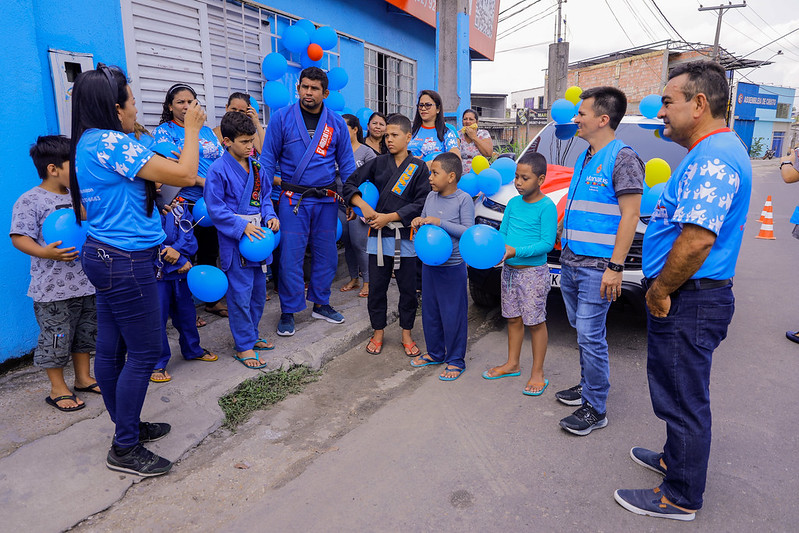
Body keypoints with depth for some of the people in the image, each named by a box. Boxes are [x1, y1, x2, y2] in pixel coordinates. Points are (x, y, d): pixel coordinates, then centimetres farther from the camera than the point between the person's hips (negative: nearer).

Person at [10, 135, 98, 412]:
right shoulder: (30, 201, -12)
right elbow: (19, 238, -18)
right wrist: (46, 253, -33)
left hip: (86, 282, 7)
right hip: (53, 288, -7)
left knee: (86, 332, 18)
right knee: (56, 338, 4)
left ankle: (83, 378, 34)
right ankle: (58, 389, 20)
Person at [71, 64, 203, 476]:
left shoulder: (85, 143, 13)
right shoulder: (111, 143, -18)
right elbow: (186, 175, -22)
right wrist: (192, 128, -7)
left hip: (103, 255, 10)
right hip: (125, 262, -10)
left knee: (111, 348, 16)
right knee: (144, 353, 0)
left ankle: (127, 426, 32)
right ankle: (125, 449, 12)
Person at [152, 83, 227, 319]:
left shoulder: (206, 131, 16)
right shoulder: (164, 131, 0)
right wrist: (204, 182, -21)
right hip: (186, 204, -5)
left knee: (210, 253, 15)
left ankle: (211, 300, 29)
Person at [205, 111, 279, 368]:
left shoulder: (255, 166, 9)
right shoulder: (219, 169, -12)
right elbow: (215, 208, -14)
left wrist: (270, 216, -1)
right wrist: (242, 226, -21)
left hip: (258, 233, 7)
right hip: (235, 240, -7)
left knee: (259, 291, 15)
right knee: (240, 294, -1)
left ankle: (251, 335, 32)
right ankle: (243, 346, 12)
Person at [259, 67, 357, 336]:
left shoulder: (337, 123, 6)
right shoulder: (282, 118, -1)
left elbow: (346, 163, 10)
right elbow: (268, 159, 1)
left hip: (326, 199, 3)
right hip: (293, 199, -2)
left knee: (326, 254, 10)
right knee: (290, 256, -2)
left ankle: (320, 304, 28)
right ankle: (288, 312, 13)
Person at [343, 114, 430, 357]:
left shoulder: (419, 167, 1)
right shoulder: (378, 163, 7)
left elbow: (421, 203, -6)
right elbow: (350, 184, 6)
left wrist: (389, 217, -13)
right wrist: (364, 207, -11)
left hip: (405, 236, -2)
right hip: (378, 236, 2)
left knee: (408, 288, 7)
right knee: (376, 287, 8)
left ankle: (407, 334, 23)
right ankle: (378, 332, 25)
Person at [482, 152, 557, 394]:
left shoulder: (547, 206, -12)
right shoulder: (513, 203, 7)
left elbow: (547, 243, -16)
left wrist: (515, 251, -24)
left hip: (533, 272, -6)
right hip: (509, 270, 6)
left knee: (535, 321, 3)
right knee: (513, 318, 16)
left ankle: (537, 372, 16)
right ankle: (512, 364, 31)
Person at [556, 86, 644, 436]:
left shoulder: (622, 158, -11)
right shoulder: (585, 158, 15)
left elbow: (629, 216, -16)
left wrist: (615, 266, -20)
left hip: (597, 266, -9)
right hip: (570, 261, 9)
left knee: (590, 335, -4)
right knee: (580, 330, 17)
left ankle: (595, 409, 8)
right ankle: (588, 386, 33)